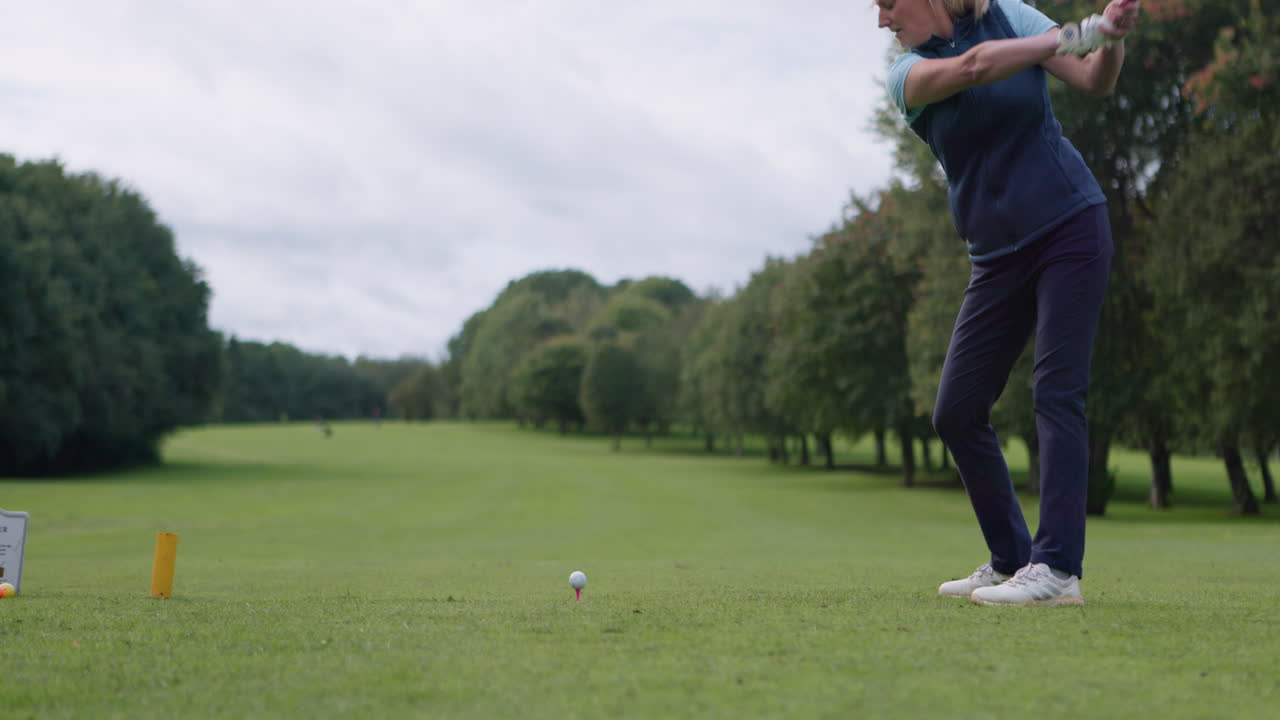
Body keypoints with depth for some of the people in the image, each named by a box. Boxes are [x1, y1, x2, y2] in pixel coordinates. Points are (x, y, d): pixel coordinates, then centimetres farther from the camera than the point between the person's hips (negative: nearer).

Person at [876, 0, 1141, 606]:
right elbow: (971, 67, -23)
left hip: (1069, 229, -4)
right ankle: (1010, 561, 12)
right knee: (956, 413, 1)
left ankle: (1058, 568, -16)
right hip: (998, 256, 4)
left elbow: (1096, 81, -7)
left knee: (1057, 393, -13)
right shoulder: (905, 74, -2)